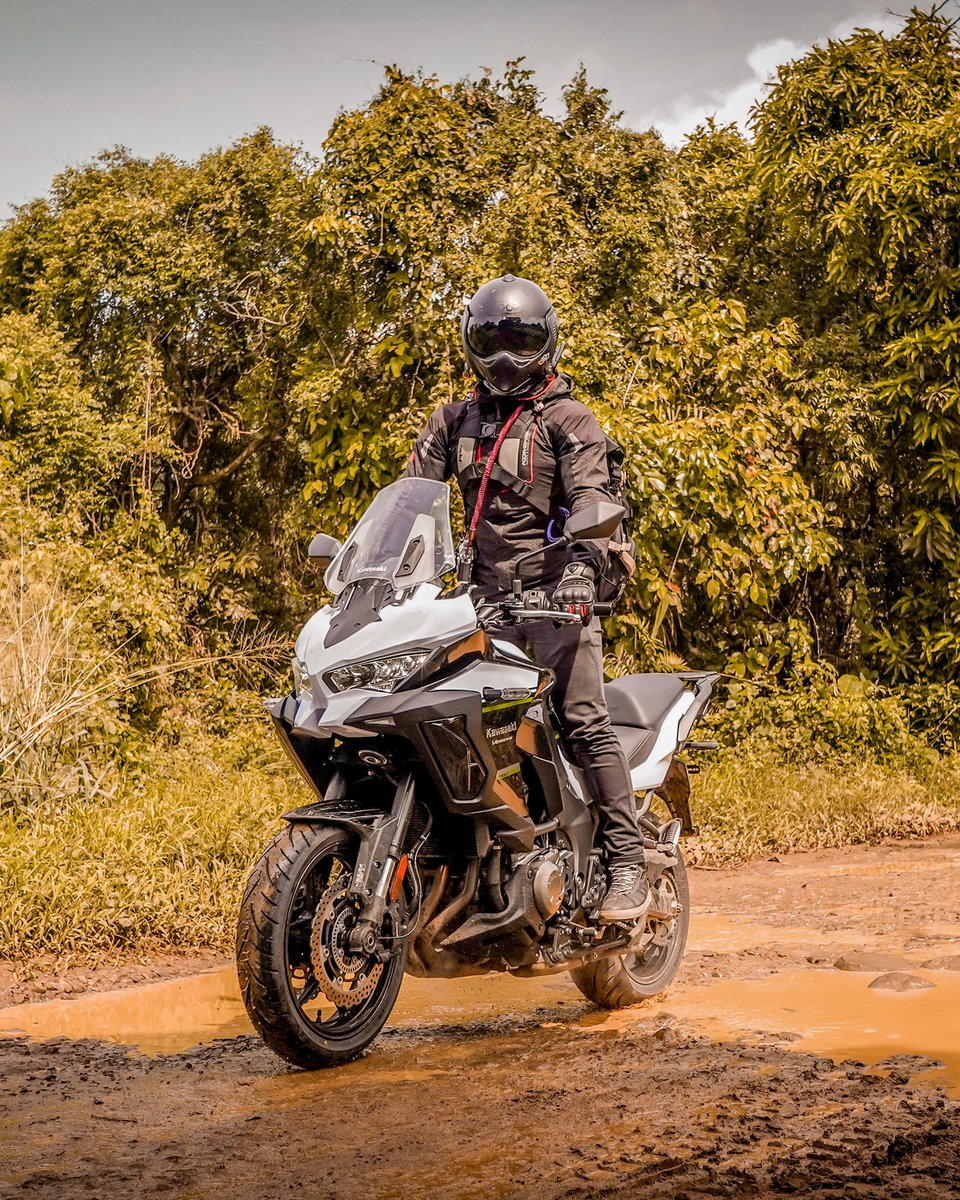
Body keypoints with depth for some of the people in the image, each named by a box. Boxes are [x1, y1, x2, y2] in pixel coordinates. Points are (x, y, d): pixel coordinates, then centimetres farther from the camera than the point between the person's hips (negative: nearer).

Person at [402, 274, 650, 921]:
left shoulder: (568, 419, 2)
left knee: (585, 721, -13)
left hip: (553, 591, -5)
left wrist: (582, 564, -30)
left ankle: (629, 865, -9)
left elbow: (592, 497, -11)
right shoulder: (455, 420, 18)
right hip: (483, 596, 5)